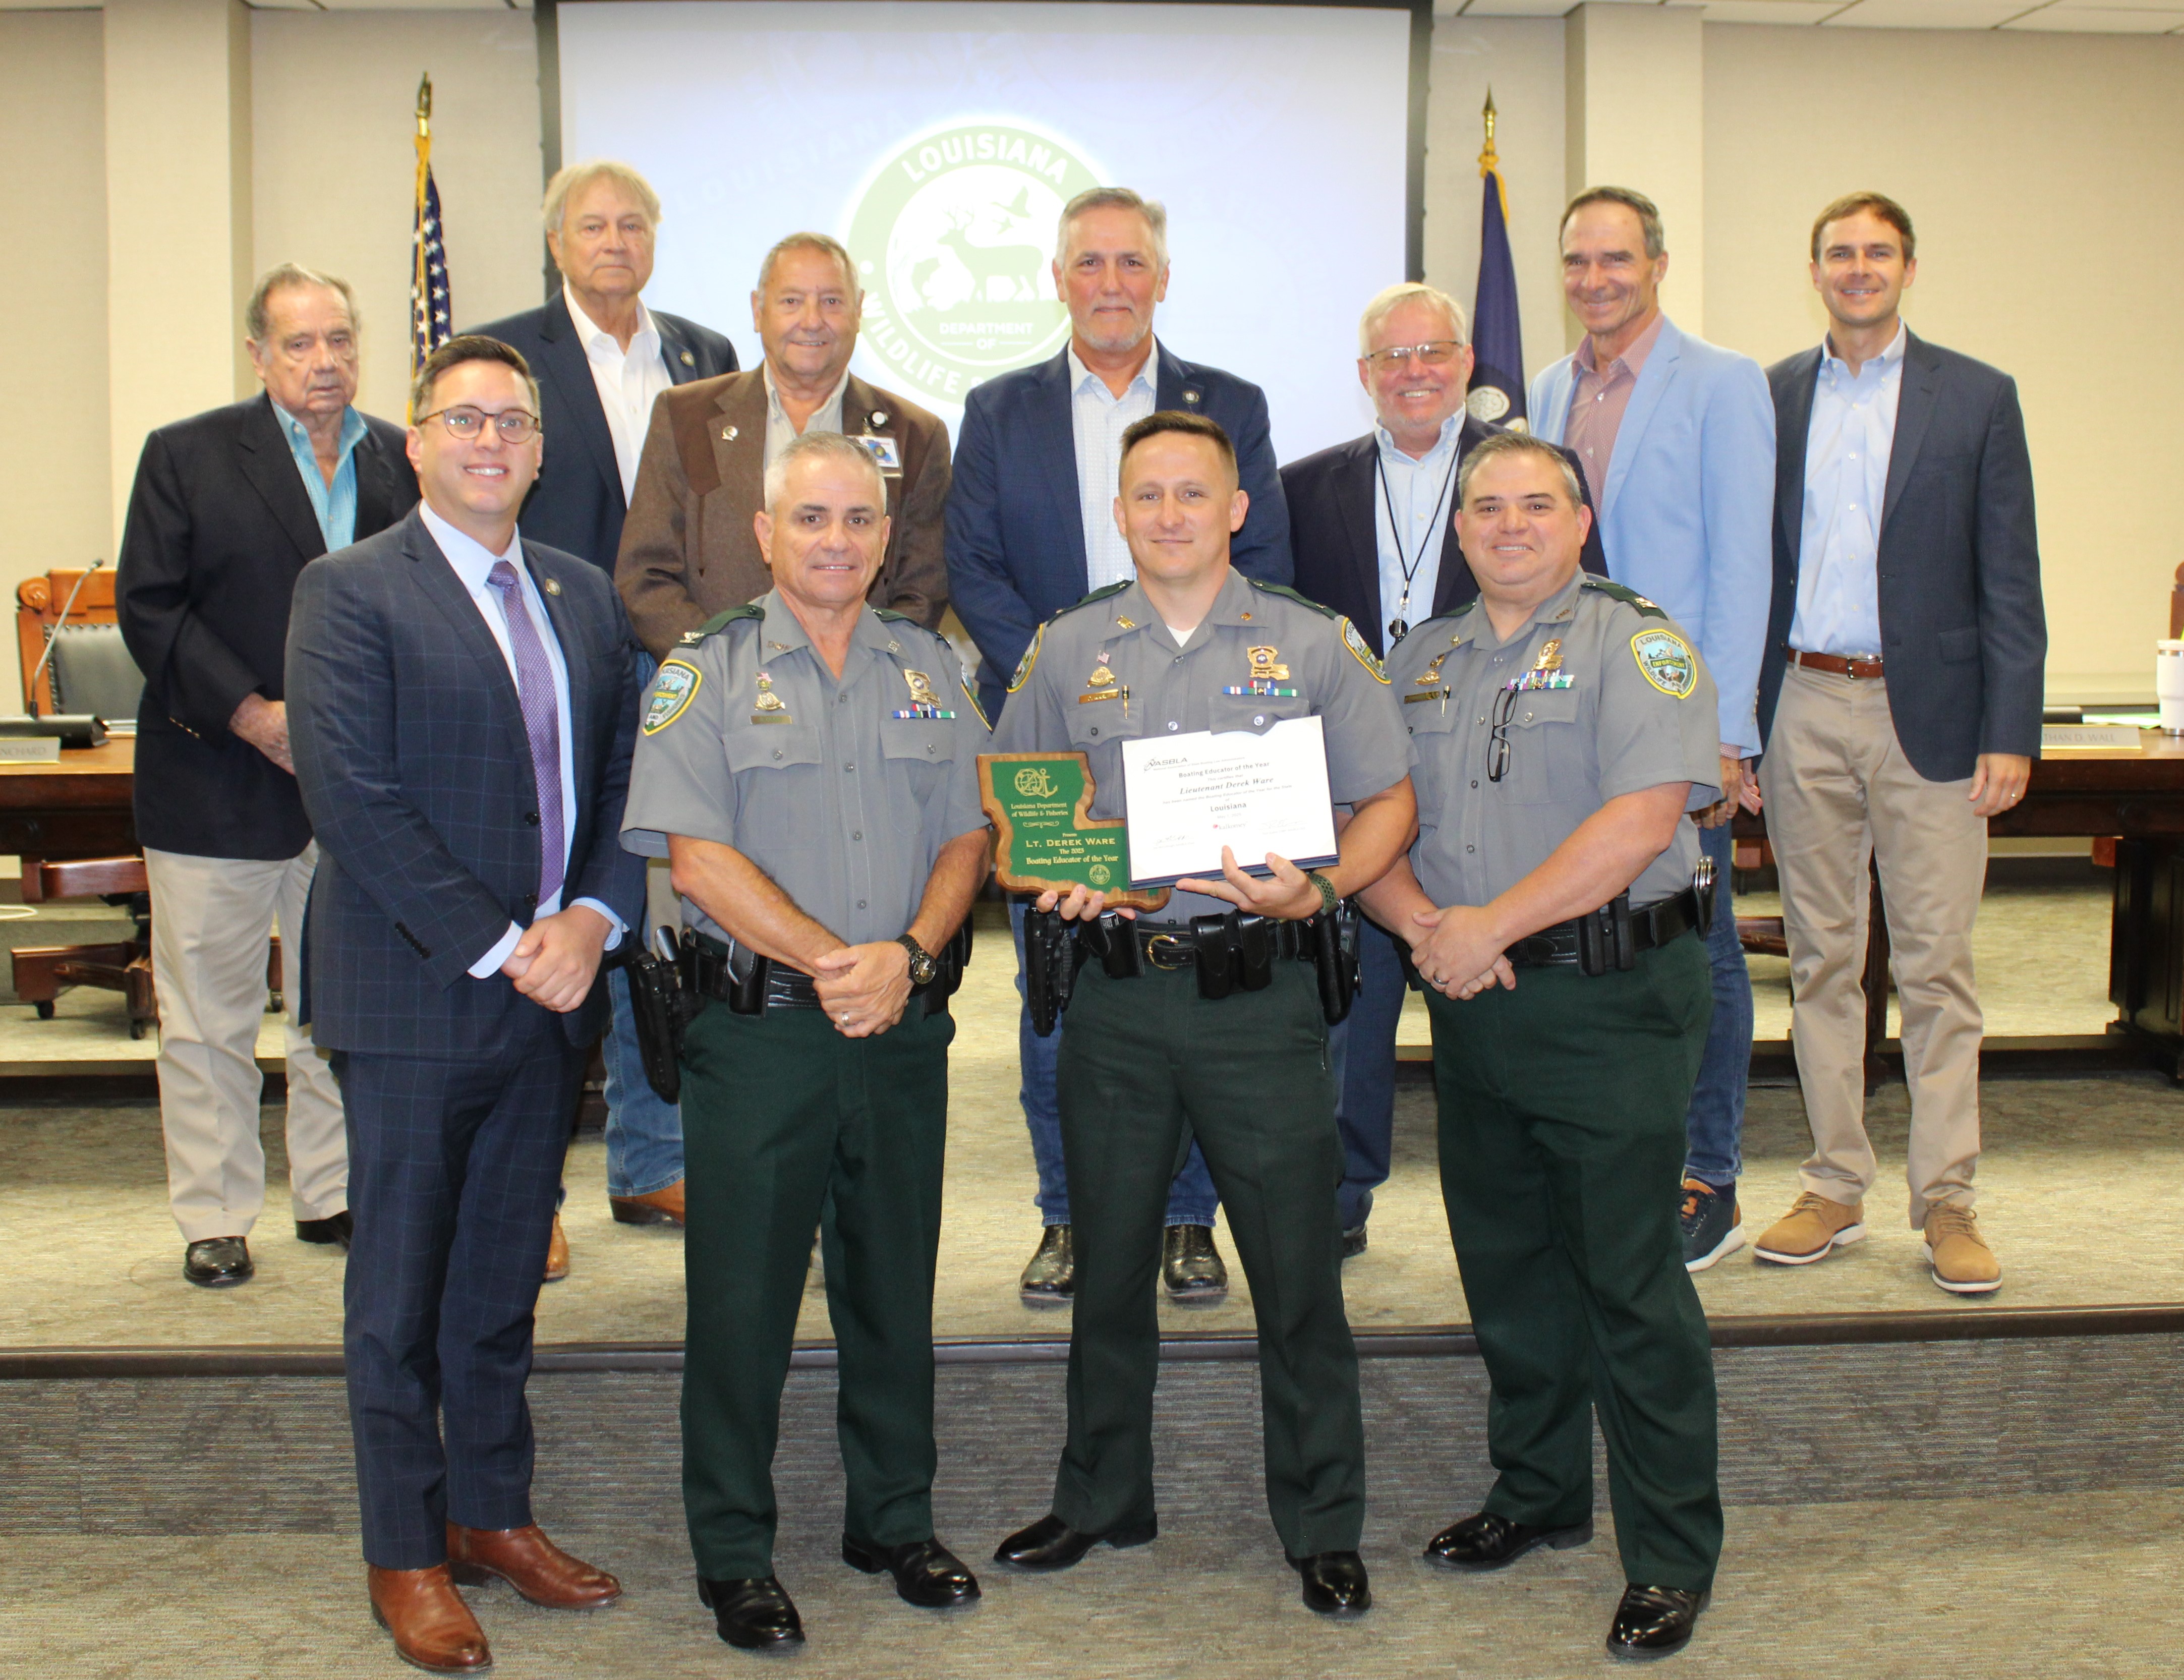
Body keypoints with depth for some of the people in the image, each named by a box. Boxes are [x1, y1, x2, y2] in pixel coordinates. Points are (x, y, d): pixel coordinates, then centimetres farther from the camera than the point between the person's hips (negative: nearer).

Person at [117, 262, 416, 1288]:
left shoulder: (402, 463, 7)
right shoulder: (186, 457, -1)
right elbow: (148, 607, -6)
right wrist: (251, 714, -15)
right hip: (218, 781, -3)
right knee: (210, 1016, 4)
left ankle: (333, 1194, 25)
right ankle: (215, 1218, 16)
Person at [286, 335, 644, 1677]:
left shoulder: (586, 596, 12)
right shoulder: (350, 593, -6)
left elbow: (627, 781, 11)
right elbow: (353, 798, -15)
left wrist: (591, 918, -7)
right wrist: (499, 947, -17)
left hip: (554, 992, 5)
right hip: (414, 998, -5)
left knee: (507, 1277, 15)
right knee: (401, 1291, 6)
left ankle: (492, 1513, 29)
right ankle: (406, 1555, 18)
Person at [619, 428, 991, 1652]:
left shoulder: (931, 668, 10)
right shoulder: (708, 670, -1)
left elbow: (969, 837, 6)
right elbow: (695, 856, -10)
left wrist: (905, 954, -11)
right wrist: (830, 962, -16)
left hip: (905, 1028, 3)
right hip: (760, 1031, -3)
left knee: (896, 1283, 12)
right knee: (744, 1291, 3)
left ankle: (897, 1519, 28)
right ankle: (735, 1554, 17)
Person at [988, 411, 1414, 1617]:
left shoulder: (1314, 645, 3)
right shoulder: (1066, 652, 8)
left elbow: (1388, 805, 3)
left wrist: (1317, 890, -14)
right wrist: (1052, 876, -7)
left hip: (1259, 992, -2)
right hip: (1116, 992, 2)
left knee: (1298, 1269, 2)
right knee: (1107, 1263, 13)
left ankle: (1323, 1528, 17)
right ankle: (1101, 1500, 30)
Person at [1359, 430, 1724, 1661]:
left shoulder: (1636, 644, -4)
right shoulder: (1420, 662, 14)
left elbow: (1644, 817, -18)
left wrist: (1492, 925, -17)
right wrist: (1420, 922, -10)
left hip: (1614, 1002, -6)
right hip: (1474, 1005, 6)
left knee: (1630, 1279, -2)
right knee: (1507, 1267, 15)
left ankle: (1674, 1555, 9)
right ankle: (1539, 1496, 32)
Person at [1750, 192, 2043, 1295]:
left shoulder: (1978, 398, 3)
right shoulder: (1771, 398, 8)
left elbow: (2009, 578, 0)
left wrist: (2011, 733, -7)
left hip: (1929, 713, -2)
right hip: (1803, 709, 2)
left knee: (1935, 966, 1)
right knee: (1821, 961, 9)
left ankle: (1945, 1202, 10)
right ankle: (1835, 1188, 19)